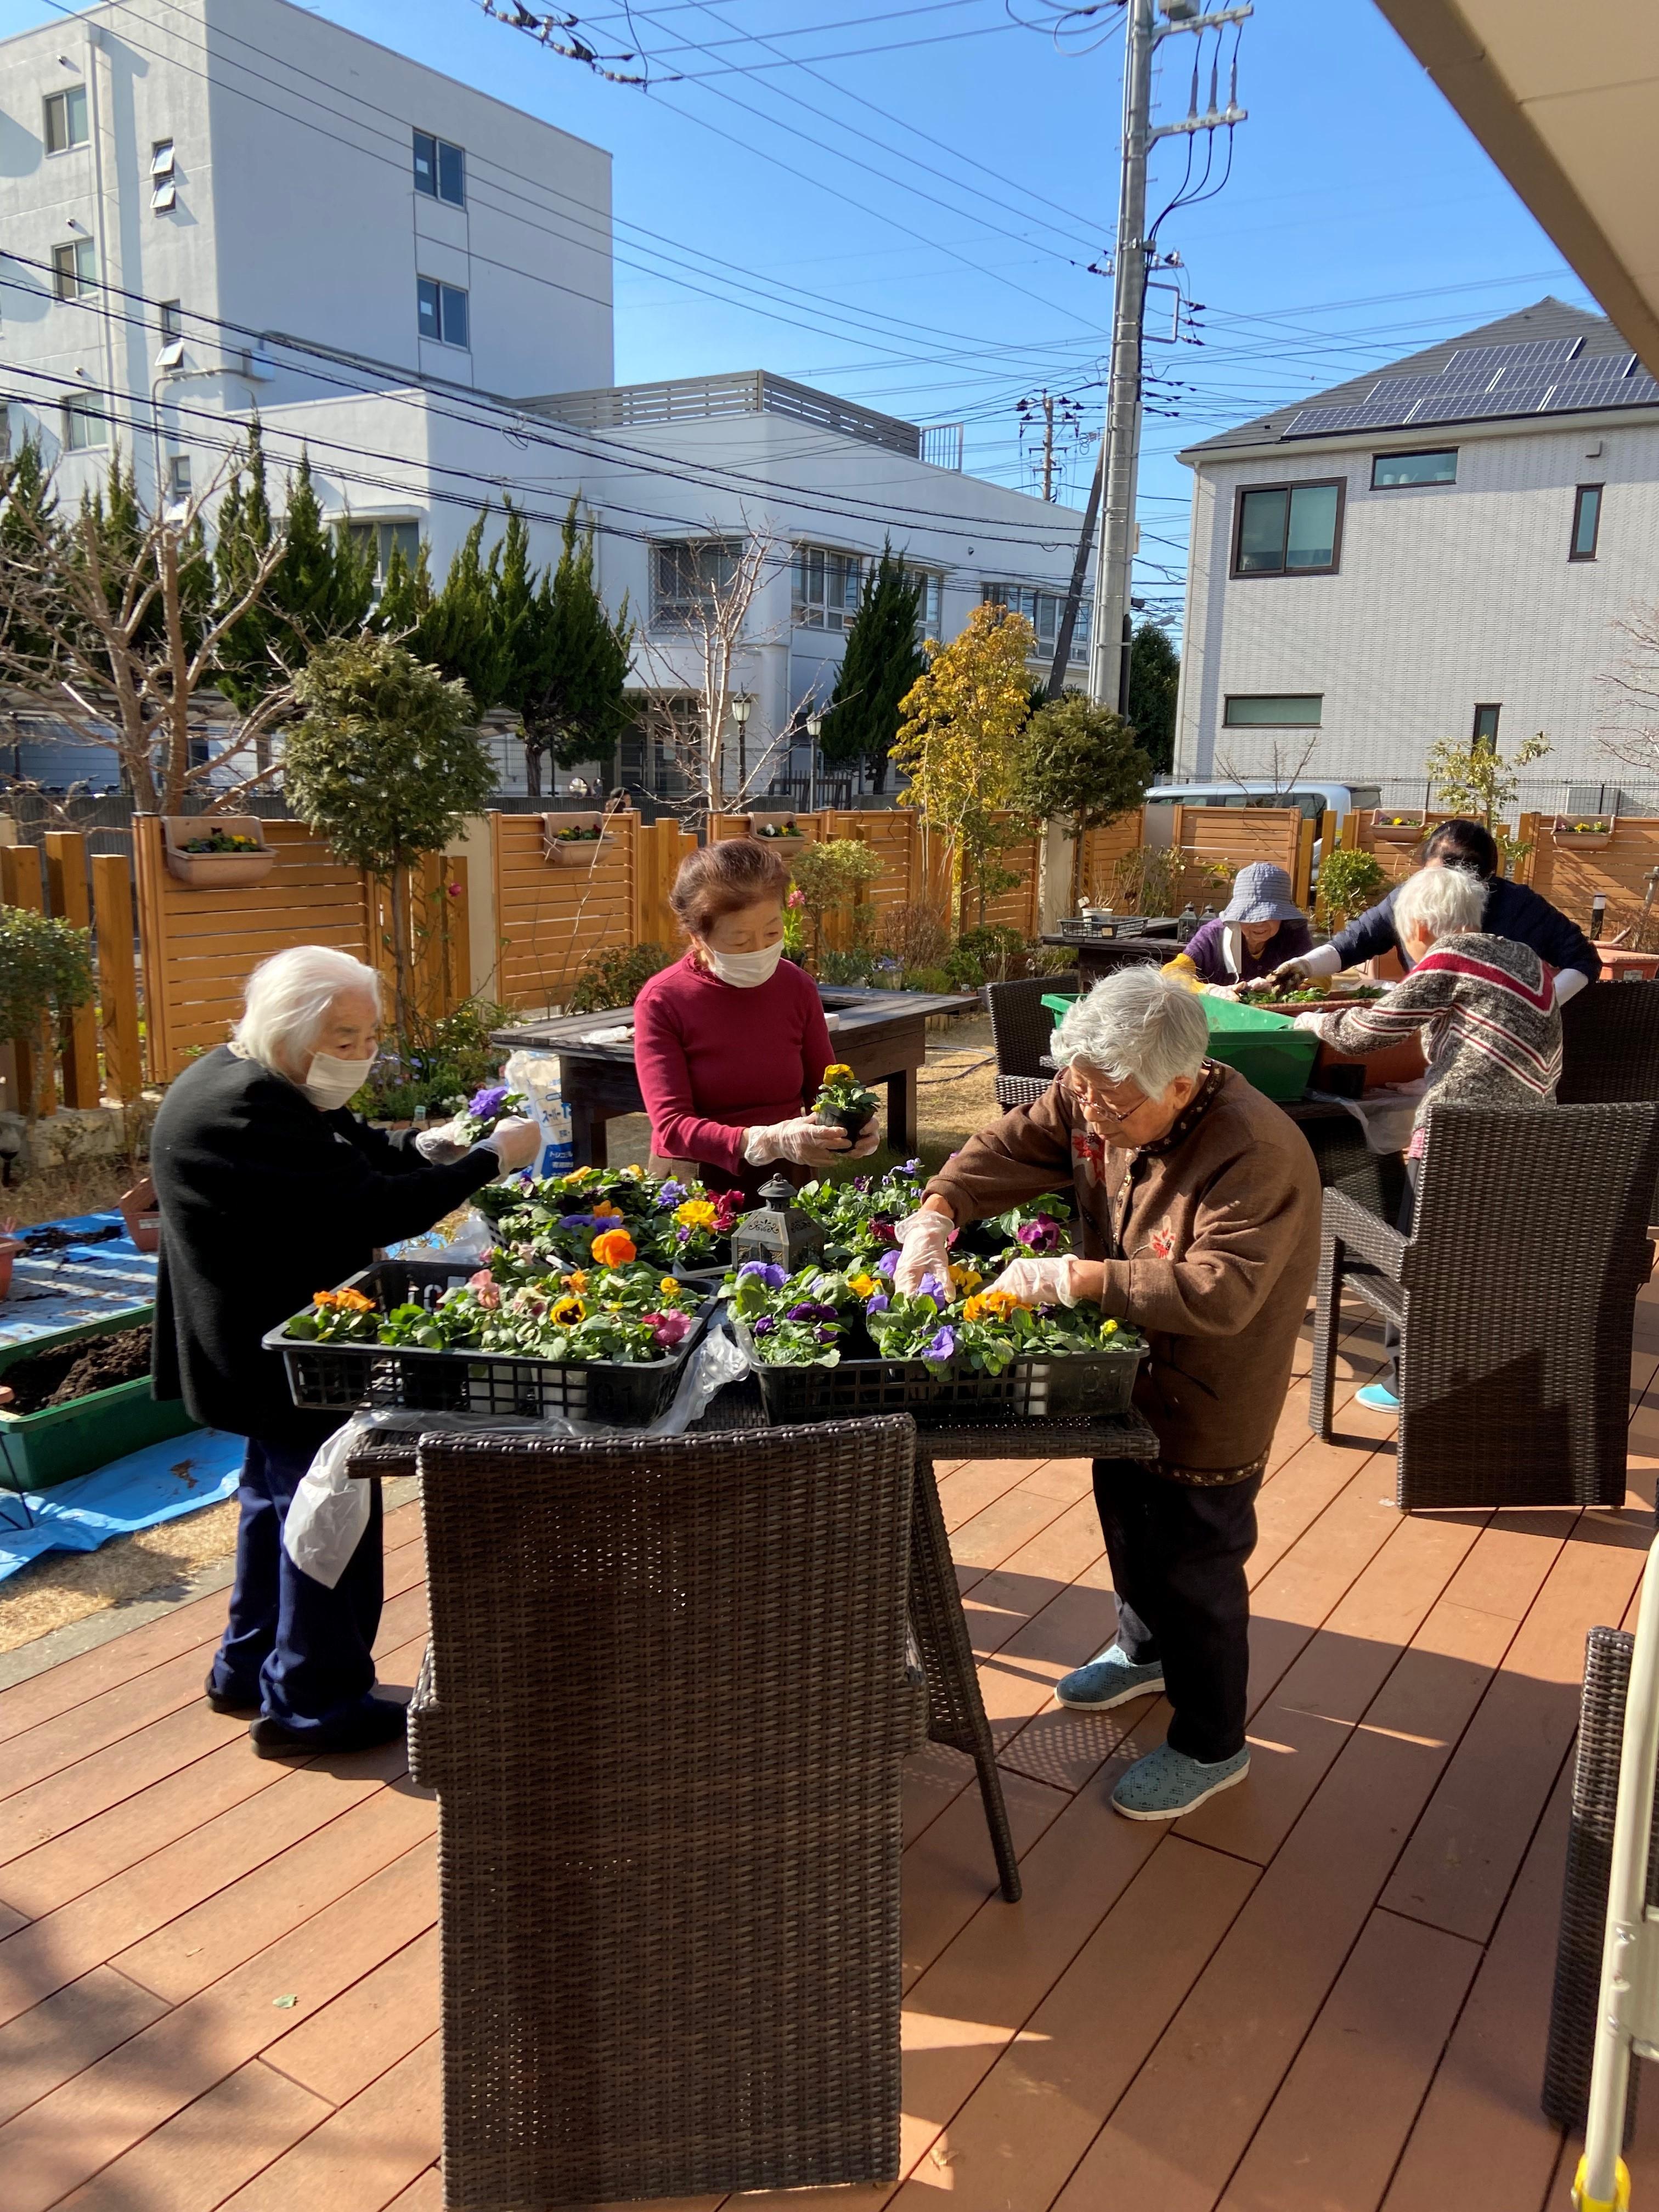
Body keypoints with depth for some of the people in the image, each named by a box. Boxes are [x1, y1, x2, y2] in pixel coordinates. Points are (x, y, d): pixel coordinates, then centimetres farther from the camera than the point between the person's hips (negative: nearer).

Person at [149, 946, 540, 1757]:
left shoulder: (255, 1085, 7)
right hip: (280, 1351, -12)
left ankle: (249, 1667, 39)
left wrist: (423, 1149, -7)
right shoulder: (249, 1110, -27)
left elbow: (349, 1159, 12)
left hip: (259, 1345, 12)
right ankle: (310, 1704, 14)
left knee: (279, 1493, 24)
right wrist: (489, 1159, -25)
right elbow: (371, 1212, -31)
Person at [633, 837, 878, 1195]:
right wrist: (767, 1141, -31)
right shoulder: (661, 1002, -8)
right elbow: (671, 1125, -16)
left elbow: (823, 1088, 14)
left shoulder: (797, 987, 3)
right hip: (695, 1190, -3)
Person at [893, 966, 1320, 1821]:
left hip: (1207, 1401, -8)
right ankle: (1146, 1651, 57)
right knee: (1127, 1520, 28)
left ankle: (1210, 1747, 31)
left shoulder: (1257, 1153, -33)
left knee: (1195, 1566, 7)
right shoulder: (1092, 1101, -11)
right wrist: (936, 1215, -21)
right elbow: (1008, 1147, -3)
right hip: (1127, 1372, 8)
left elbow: (1219, 1290, -39)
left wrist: (1071, 1278, -39)